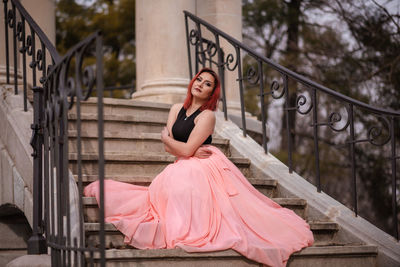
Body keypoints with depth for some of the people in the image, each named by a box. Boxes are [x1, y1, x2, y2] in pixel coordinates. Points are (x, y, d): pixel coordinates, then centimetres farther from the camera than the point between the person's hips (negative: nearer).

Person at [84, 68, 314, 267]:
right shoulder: (177, 109, 15)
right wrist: (192, 151, -8)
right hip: (182, 169, 7)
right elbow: (168, 148, 9)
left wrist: (166, 137, 4)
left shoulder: (207, 116, -6)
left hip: (204, 168, -7)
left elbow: (187, 150, -13)